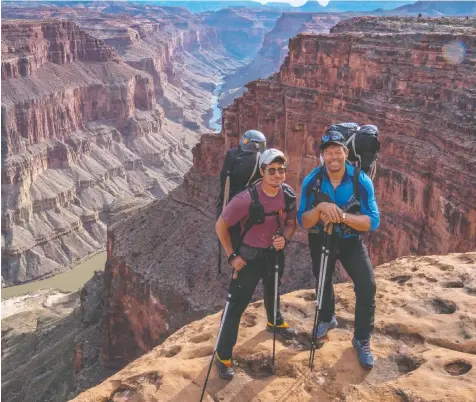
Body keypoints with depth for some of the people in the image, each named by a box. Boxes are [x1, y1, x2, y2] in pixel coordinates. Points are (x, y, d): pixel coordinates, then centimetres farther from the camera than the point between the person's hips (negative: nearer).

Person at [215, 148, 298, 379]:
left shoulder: (289, 195, -13)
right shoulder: (247, 199, -29)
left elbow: (291, 223, 3)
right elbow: (221, 226, -18)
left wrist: (284, 238, -17)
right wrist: (231, 255, -17)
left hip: (275, 253, 5)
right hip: (250, 256, -5)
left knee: (273, 291, 29)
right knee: (237, 304, -4)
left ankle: (274, 322, 59)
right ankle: (223, 356, 8)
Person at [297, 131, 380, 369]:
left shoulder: (361, 181, -22)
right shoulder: (311, 181, -19)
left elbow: (373, 222, -24)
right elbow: (303, 222, -18)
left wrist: (342, 216, -38)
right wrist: (320, 208, -38)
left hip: (351, 241, -1)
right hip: (321, 240, 2)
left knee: (367, 286, -15)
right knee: (323, 282, 22)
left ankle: (362, 340, 7)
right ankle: (327, 319, 53)